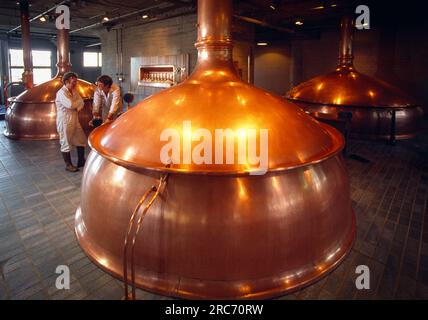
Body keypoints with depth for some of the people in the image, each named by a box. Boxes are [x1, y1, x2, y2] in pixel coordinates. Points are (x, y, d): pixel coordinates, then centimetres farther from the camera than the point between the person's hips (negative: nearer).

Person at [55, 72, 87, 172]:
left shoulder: (74, 91, 10)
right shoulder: (61, 93, -16)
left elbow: (81, 104, 5)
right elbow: (71, 104, -27)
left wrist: (76, 106, -16)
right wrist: (78, 101, -9)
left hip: (74, 120, 8)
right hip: (65, 122, -8)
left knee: (82, 140, 13)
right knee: (66, 144, 2)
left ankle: (81, 161, 26)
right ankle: (68, 165, 14)